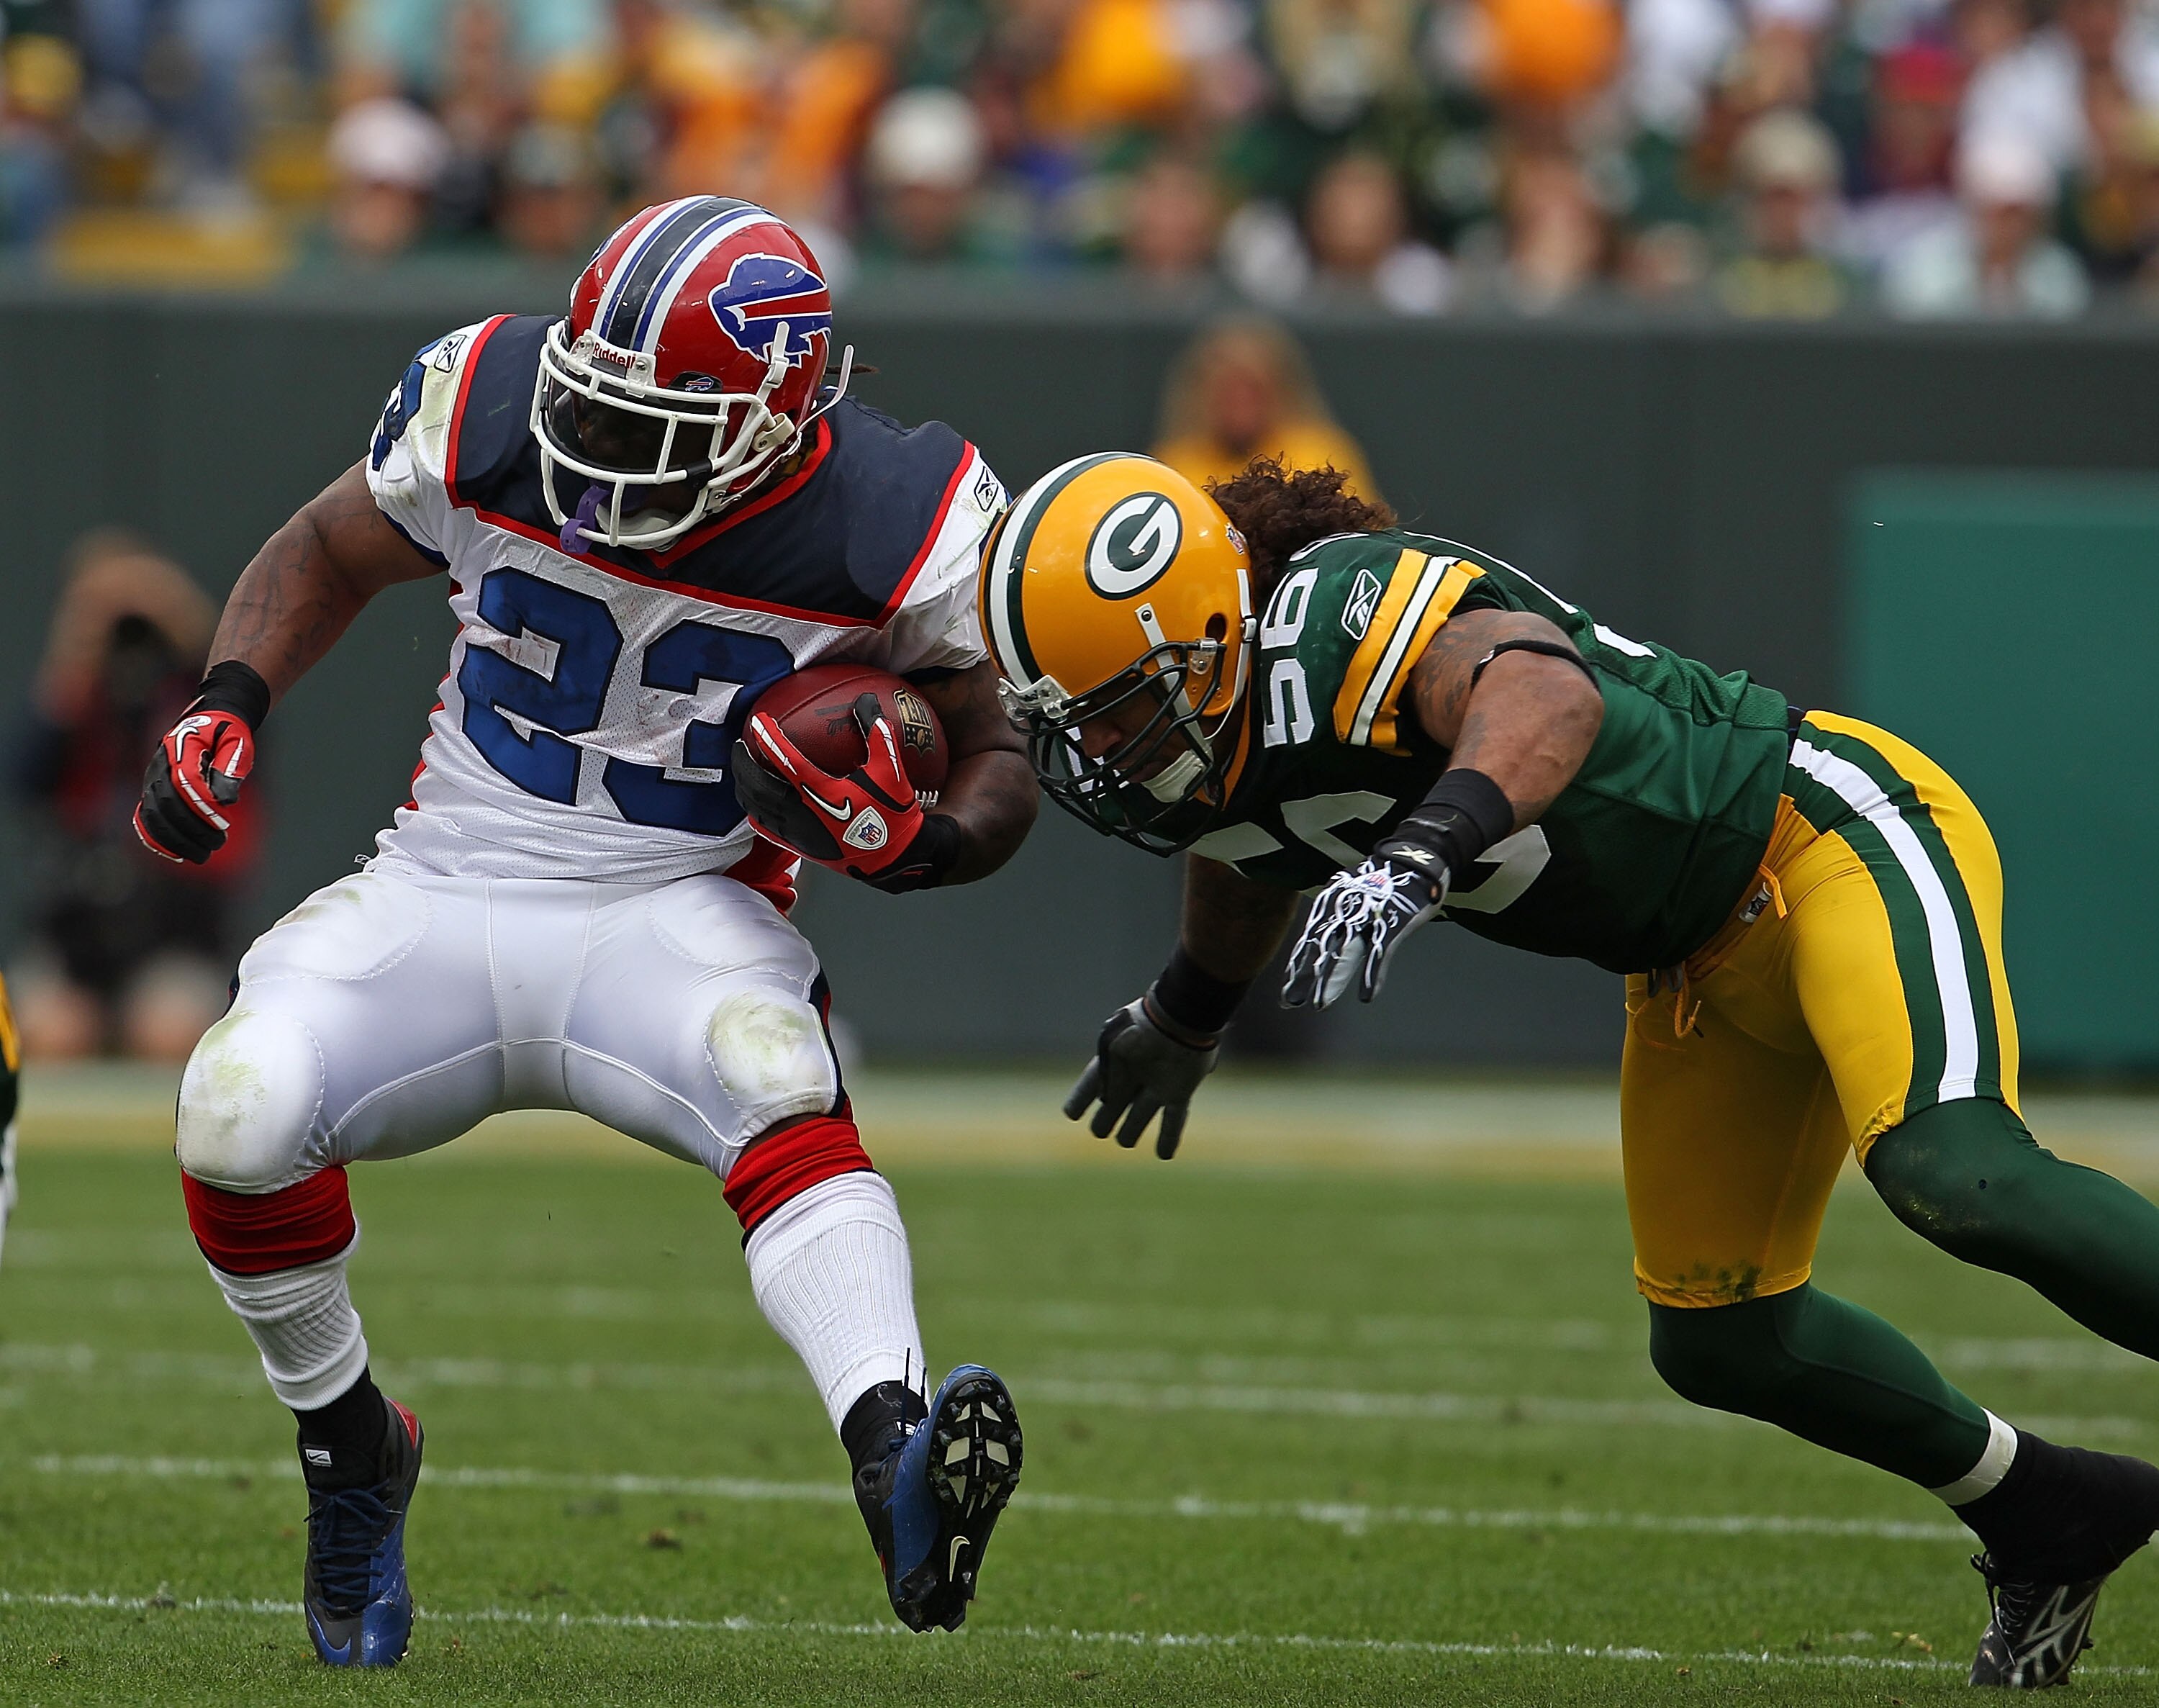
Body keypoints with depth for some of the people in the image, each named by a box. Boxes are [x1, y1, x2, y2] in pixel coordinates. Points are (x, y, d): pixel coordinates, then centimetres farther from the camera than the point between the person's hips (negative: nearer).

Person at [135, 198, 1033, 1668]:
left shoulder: (897, 531, -13)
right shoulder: (490, 415, -9)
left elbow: (1000, 756, 2)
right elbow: (326, 556, 12)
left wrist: (930, 838, -22)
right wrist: (227, 710, -4)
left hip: (674, 912, -2)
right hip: (445, 886, 2)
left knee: (779, 1089, -36)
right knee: (238, 1111, -24)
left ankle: (898, 1471, -56)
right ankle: (353, 1455, 4)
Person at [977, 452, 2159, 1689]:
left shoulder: (1339, 612, -28)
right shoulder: (1204, 752, 1)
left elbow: (1547, 691, -49)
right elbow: (1247, 867, 27)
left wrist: (1417, 855, -64)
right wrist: (1184, 1018, 45)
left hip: (1826, 831, -10)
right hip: (1703, 969, 10)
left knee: (1952, 1177, -33)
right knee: (1720, 1340, 12)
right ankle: (2054, 1520, 27)